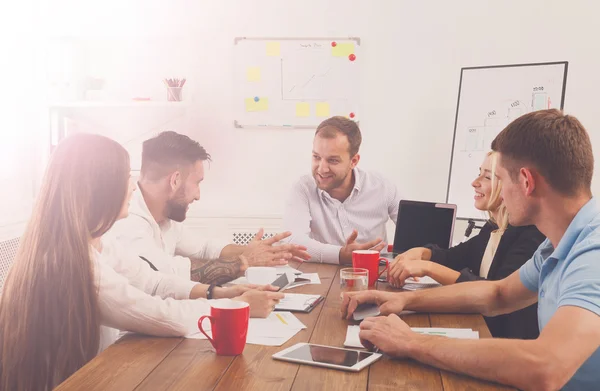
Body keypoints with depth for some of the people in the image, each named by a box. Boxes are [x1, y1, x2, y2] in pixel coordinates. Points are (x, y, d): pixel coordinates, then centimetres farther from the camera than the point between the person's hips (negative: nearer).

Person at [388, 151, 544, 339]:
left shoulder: (531, 234, -19)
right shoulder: (493, 227, 7)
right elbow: (454, 256, 17)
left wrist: (428, 268, -29)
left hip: (513, 341, -7)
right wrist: (420, 252, -6)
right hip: (484, 327, 7)